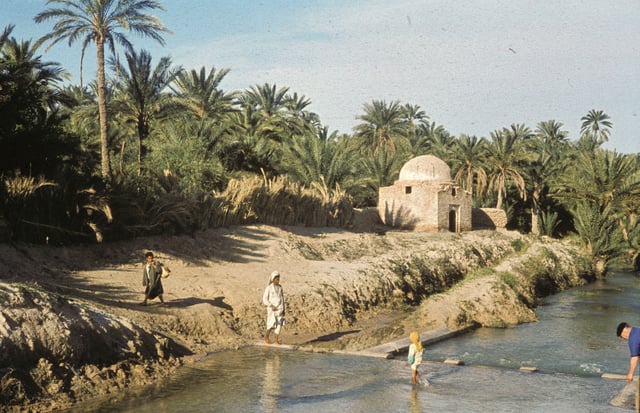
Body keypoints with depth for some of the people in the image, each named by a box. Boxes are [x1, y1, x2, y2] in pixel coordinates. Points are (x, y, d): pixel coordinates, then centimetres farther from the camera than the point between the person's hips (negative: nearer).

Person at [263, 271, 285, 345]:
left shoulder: (280, 287, 8)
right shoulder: (268, 288, -7)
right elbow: (264, 300, -7)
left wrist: (283, 309, 13)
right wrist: (272, 306, -18)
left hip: (280, 309, 5)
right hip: (272, 310, -5)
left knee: (279, 325, -1)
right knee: (271, 325, -5)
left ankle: (277, 340, 6)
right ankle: (266, 337, 17)